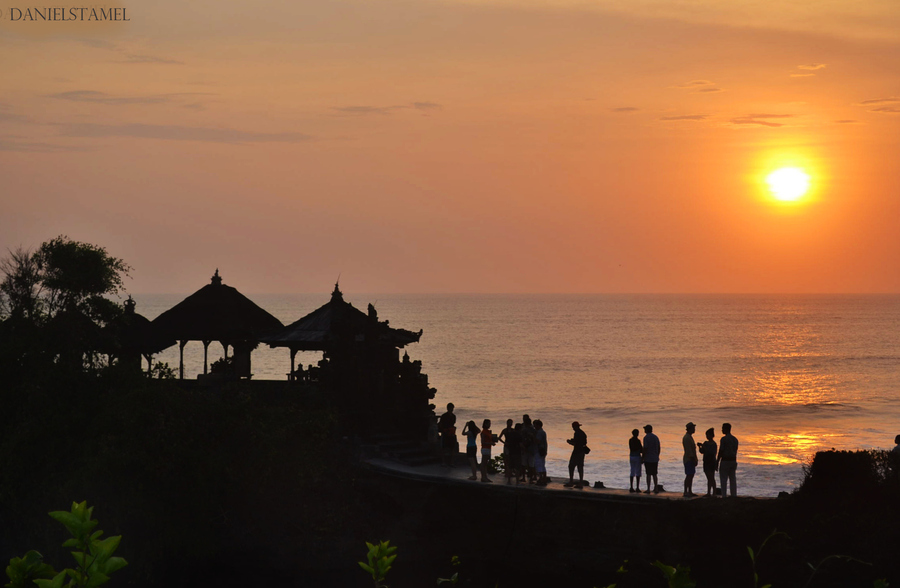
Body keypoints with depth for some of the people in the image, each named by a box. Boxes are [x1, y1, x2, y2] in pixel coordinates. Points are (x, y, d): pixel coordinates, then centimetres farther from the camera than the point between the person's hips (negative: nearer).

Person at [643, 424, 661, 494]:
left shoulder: (646, 437, -11)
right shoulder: (656, 437, 9)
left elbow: (645, 448, -16)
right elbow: (658, 448, 12)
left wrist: (642, 458, -9)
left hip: (648, 459, -6)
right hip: (655, 459, 6)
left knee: (648, 474, -3)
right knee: (654, 474, 11)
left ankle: (648, 489, -3)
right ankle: (656, 489, 10)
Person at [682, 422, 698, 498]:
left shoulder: (690, 437, 18)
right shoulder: (686, 438, -15)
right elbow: (689, 450, -20)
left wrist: (695, 460, 19)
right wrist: (693, 460, -22)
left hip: (691, 460, 10)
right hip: (689, 459, -10)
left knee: (691, 476, 9)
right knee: (689, 476, -11)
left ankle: (690, 492, 12)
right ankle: (686, 492, -10)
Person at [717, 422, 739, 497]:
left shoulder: (723, 439, -11)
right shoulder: (735, 439, 11)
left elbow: (721, 451, -14)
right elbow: (735, 452, 15)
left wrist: (717, 462, -8)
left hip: (725, 461, -7)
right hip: (733, 461, 7)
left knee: (723, 480, -3)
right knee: (733, 480, 7)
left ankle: (724, 496, -7)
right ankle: (734, 496, 5)